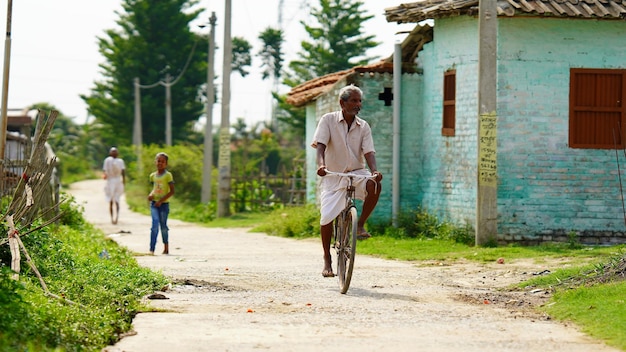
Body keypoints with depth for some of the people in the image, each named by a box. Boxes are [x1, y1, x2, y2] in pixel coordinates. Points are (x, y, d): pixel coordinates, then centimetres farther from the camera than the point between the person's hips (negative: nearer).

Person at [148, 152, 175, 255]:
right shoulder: (153, 176, 8)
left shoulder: (168, 175, -6)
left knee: (163, 225, 6)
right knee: (155, 222, -15)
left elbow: (172, 191, -9)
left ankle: (166, 248, 23)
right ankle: (152, 249, -20)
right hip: (154, 203, 2)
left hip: (164, 204, -2)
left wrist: (161, 200, -16)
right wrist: (151, 194, -1)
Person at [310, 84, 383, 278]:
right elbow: (320, 145, -15)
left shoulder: (363, 126, 3)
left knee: (374, 185, -31)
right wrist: (321, 164, -35)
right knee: (327, 216, -12)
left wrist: (374, 170, -26)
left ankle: (360, 225, -11)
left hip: (356, 173, 2)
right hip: (333, 175, -1)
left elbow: (368, 151, -6)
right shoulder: (328, 120, -4)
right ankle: (327, 259, 6)